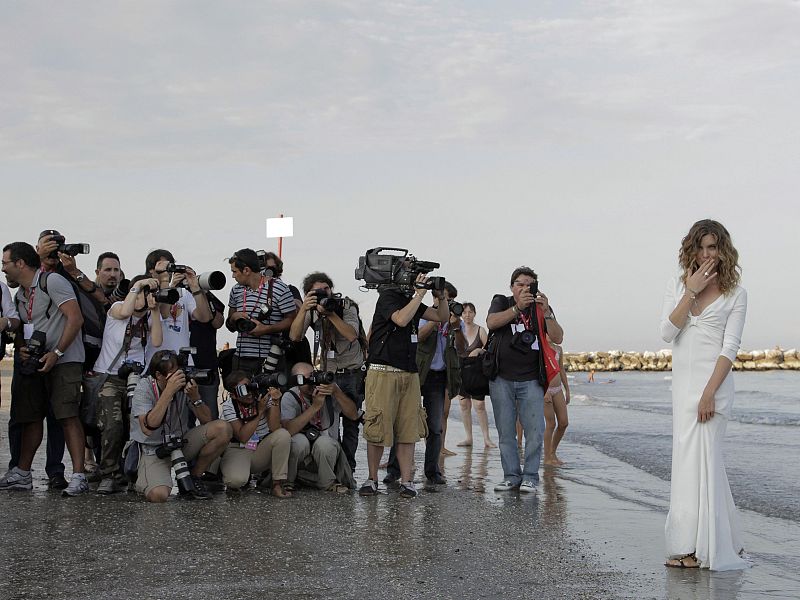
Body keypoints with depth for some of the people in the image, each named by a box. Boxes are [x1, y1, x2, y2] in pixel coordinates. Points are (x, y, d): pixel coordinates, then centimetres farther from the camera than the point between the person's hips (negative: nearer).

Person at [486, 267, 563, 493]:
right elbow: (491, 323, -14)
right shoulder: (502, 302, 8)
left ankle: (530, 477, 3)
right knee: (505, 432, 3)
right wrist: (518, 307, -24)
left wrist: (546, 312, -18)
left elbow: (558, 338, -4)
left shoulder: (542, 308, 9)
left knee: (535, 430, -5)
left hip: (531, 381, 0)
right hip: (502, 379, 0)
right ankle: (511, 475, 12)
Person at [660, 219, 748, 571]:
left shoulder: (735, 293, 0)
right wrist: (691, 292, -10)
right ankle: (727, 542, 16)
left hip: (714, 382, -5)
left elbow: (730, 347, -7)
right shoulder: (677, 286, 10)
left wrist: (710, 393, -17)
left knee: (698, 458, -11)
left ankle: (699, 548, -4)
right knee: (688, 459, 5)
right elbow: (667, 333, -3)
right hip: (683, 383, 5)